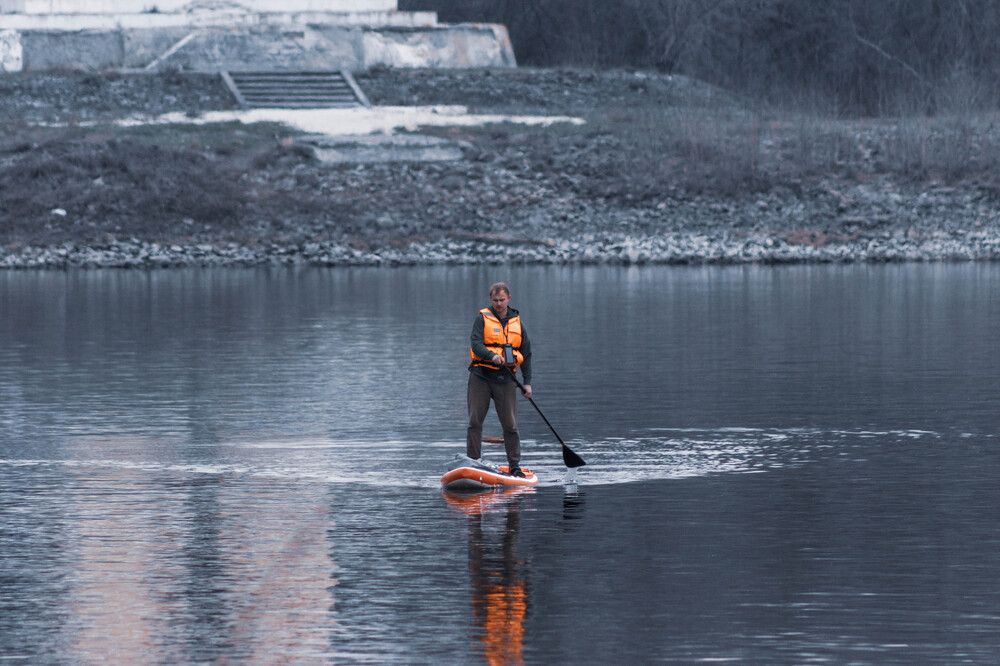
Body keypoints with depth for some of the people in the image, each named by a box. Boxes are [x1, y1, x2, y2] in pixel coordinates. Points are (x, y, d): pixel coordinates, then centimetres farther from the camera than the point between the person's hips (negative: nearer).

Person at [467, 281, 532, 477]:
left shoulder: (516, 322, 12)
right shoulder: (483, 318, 2)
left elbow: (526, 353, 15)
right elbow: (475, 343, -13)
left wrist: (527, 382, 8)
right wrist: (492, 356, -32)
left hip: (505, 379, 2)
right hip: (481, 376, -2)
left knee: (510, 425, 0)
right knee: (475, 422, 0)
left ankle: (515, 466, 5)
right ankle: (472, 462, 6)